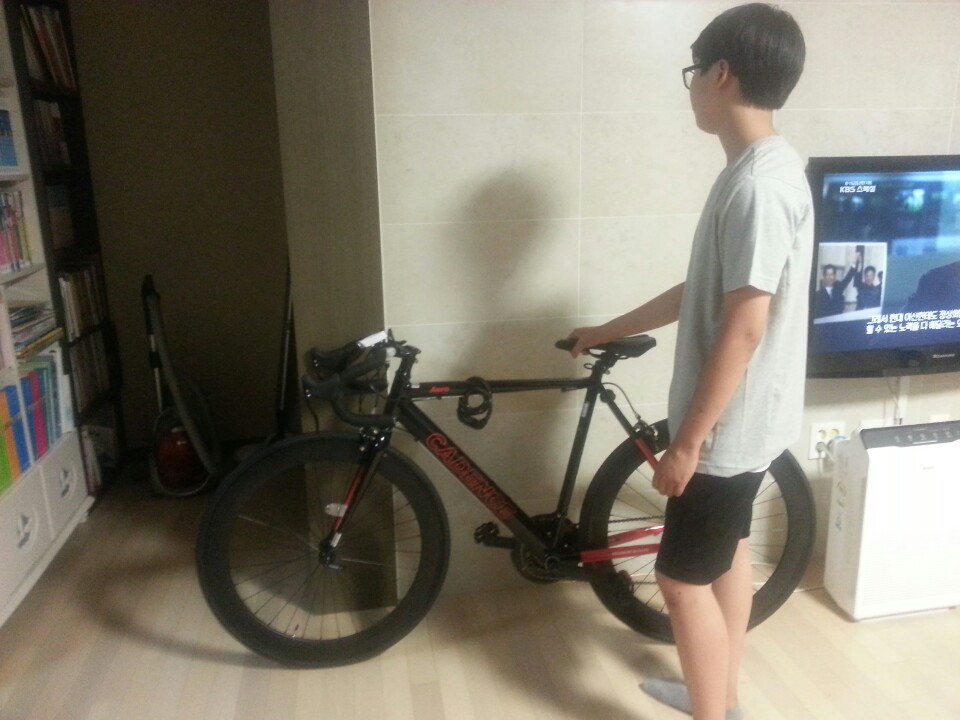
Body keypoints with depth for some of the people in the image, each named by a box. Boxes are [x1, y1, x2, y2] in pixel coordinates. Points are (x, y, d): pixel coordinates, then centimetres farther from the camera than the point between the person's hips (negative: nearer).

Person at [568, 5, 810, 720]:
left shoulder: (759, 184, -24)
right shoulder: (759, 170, 8)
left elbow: (743, 329, -27)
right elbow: (699, 292, 15)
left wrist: (687, 441, -21)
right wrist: (606, 331, 22)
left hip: (730, 425, -10)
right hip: (742, 419, 10)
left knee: (684, 578, 4)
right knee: (730, 551, 22)